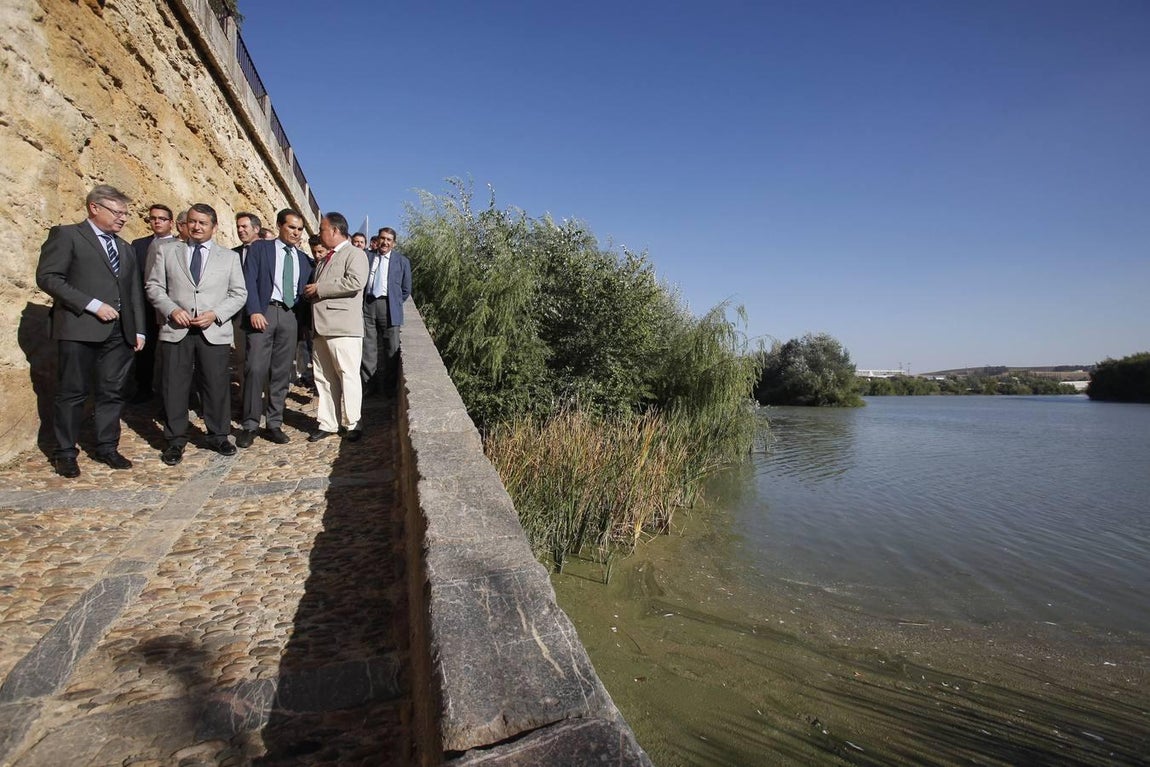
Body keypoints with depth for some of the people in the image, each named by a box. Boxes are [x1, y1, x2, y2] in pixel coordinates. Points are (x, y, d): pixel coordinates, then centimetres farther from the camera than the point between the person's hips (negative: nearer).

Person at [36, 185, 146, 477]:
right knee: (72, 393, 2)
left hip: (119, 331, 5)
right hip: (79, 328, -5)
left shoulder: (125, 248, 20)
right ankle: (65, 452, 13)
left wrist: (139, 329, 11)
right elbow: (47, 277, -8)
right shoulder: (66, 235, 2)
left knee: (112, 392, 8)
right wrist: (92, 305, -16)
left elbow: (134, 292, 18)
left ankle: (107, 447, 18)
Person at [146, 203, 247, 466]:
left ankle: (218, 436, 16)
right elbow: (154, 286, 9)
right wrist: (172, 309, -9)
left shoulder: (229, 257, 11)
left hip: (214, 332, -1)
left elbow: (239, 294, 6)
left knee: (216, 385, 3)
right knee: (175, 386, 4)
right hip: (176, 330, 1)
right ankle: (175, 440, 15)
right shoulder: (167, 251, 12)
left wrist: (215, 313, -9)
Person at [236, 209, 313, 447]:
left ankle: (274, 424, 12)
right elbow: (249, 280, -2)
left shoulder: (304, 259, 18)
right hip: (264, 313, -3)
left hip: (290, 317, 3)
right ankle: (249, 426, 1)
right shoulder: (260, 248, 8)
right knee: (255, 370, -8)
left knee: (282, 374, 4)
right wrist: (254, 311, -14)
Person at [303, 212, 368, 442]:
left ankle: (353, 425, 6)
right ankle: (327, 423, 19)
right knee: (323, 377, 11)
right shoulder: (324, 259, 24)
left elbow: (355, 282, -20)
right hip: (321, 327, 9)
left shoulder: (354, 253, -3)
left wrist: (319, 288, -13)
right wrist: (310, 293, 10)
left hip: (343, 328, -9)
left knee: (348, 376, -4)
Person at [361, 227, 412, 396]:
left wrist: (395, 304, 5)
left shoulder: (402, 261, 8)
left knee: (391, 348, 0)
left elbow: (406, 289, 9)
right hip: (368, 305, 2)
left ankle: (389, 388, 10)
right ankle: (365, 385, 12)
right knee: (367, 347, 4)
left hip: (389, 306, -2)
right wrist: (362, 302, 8)